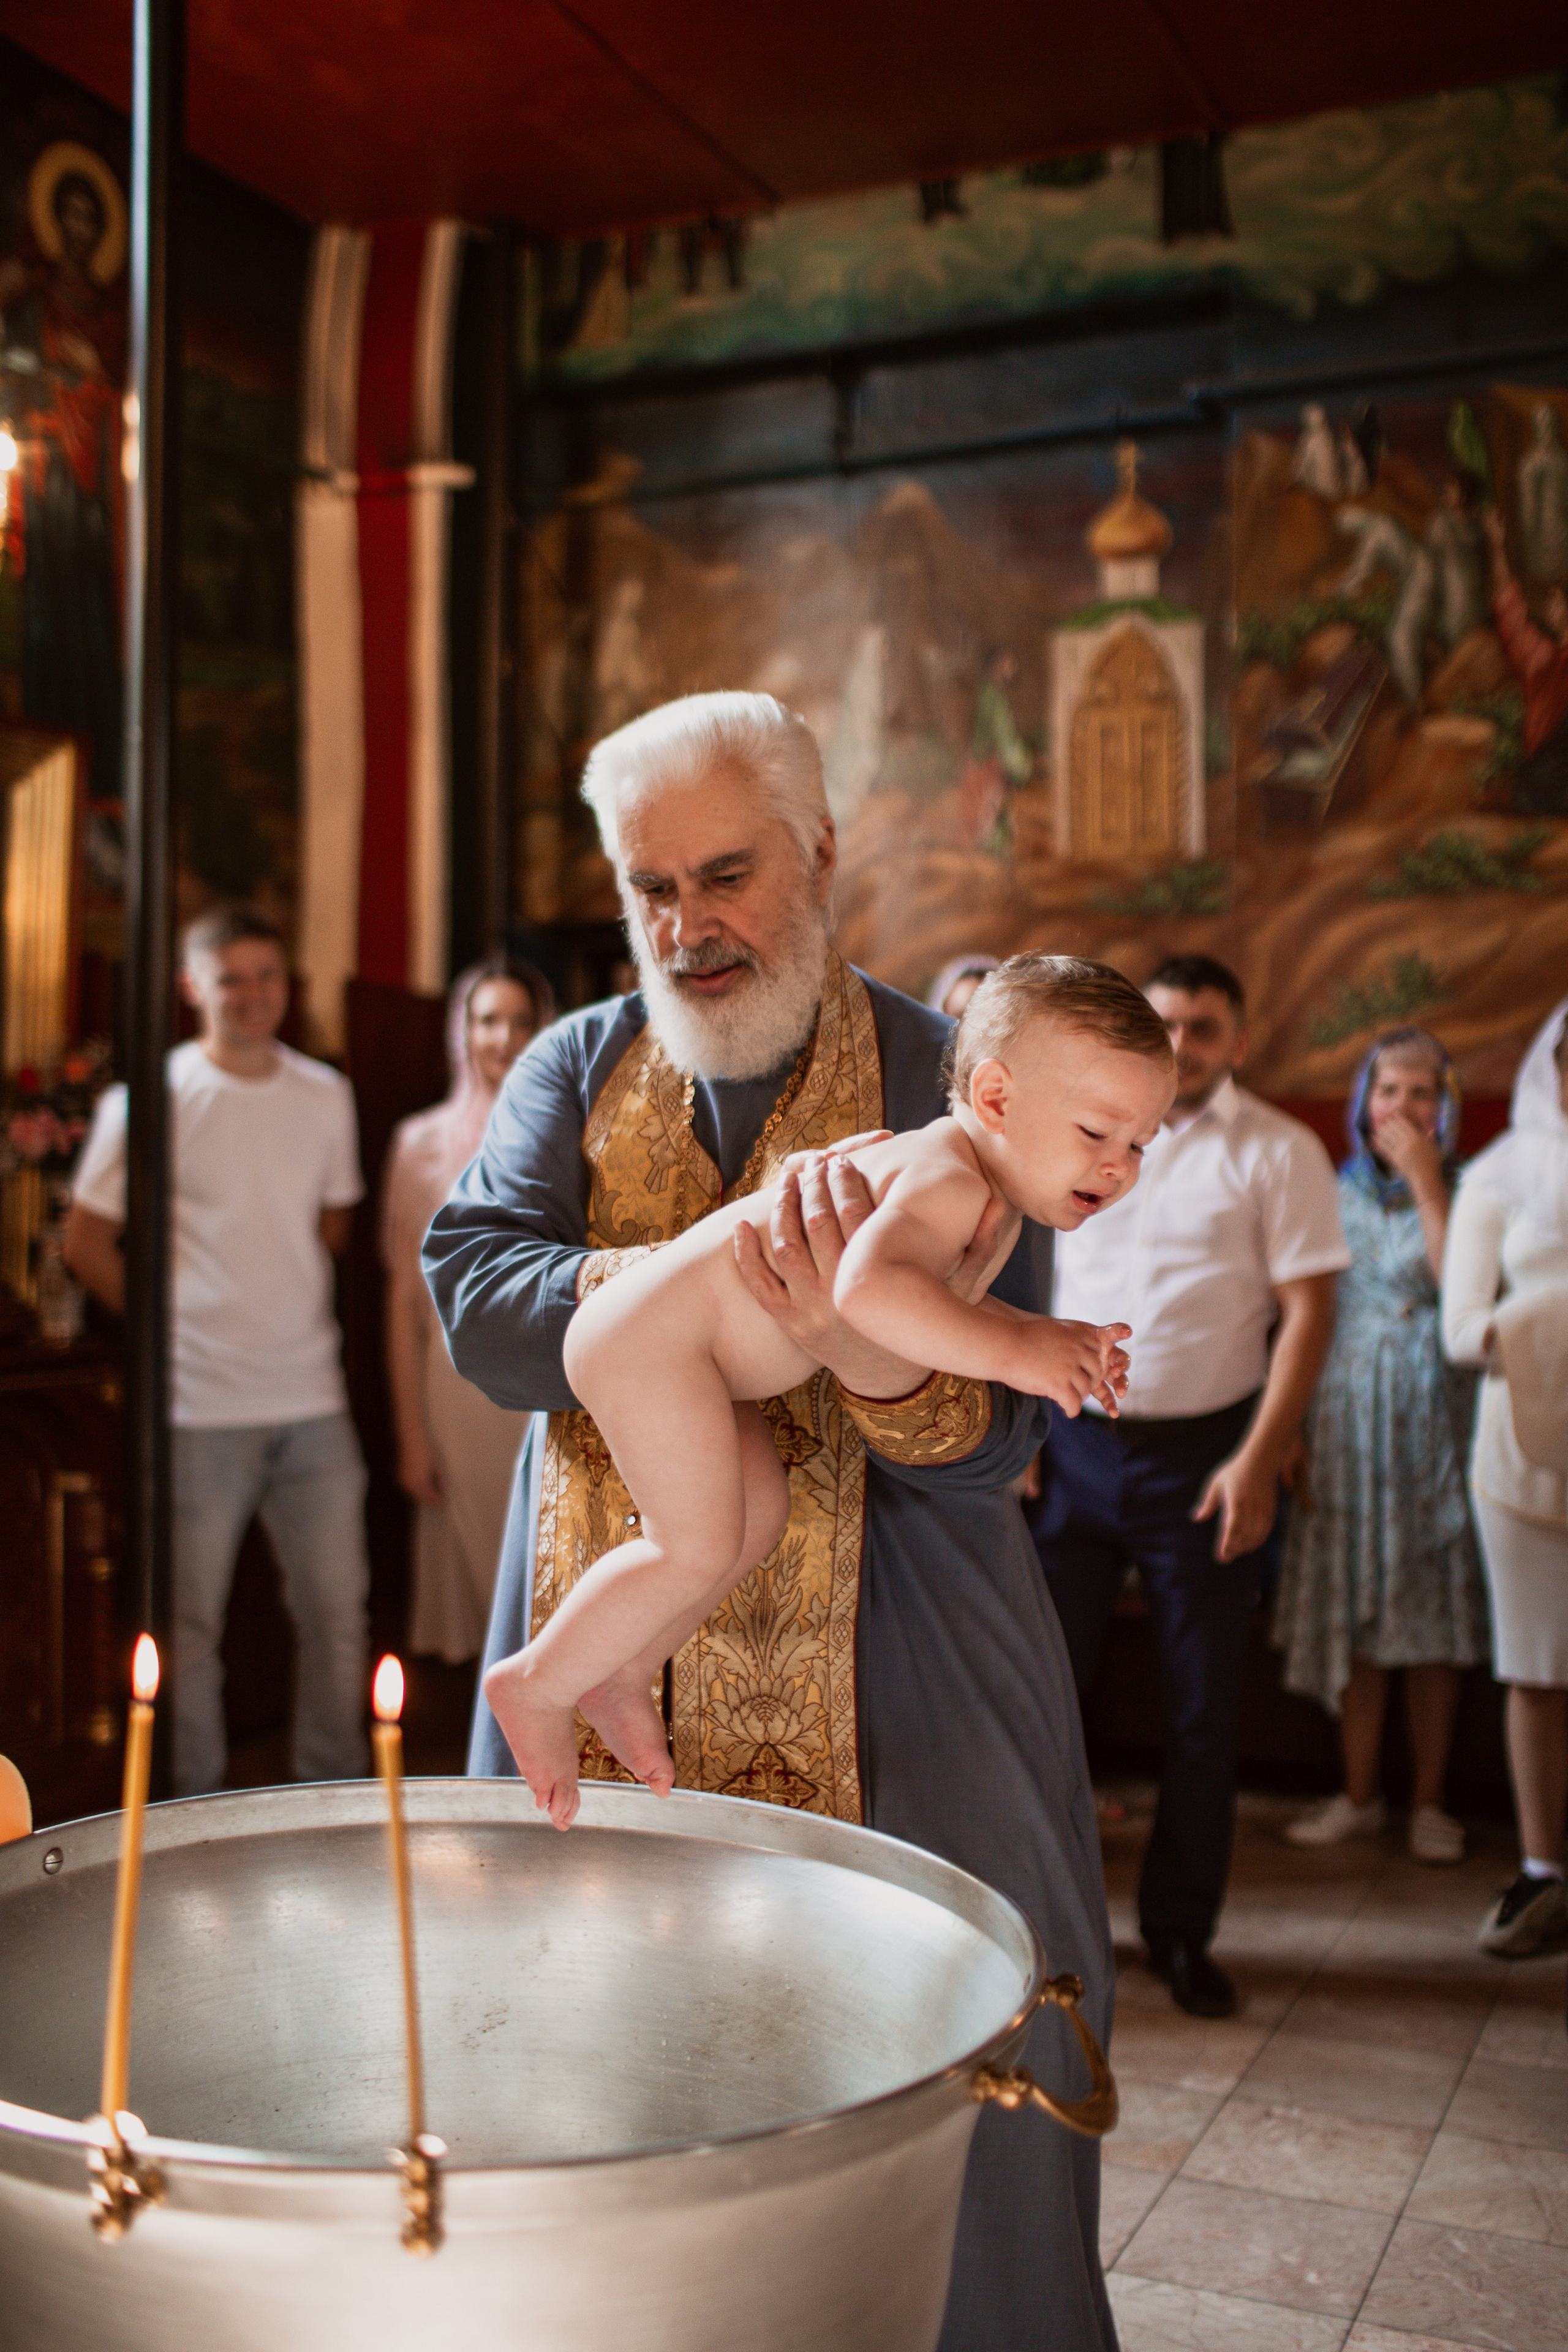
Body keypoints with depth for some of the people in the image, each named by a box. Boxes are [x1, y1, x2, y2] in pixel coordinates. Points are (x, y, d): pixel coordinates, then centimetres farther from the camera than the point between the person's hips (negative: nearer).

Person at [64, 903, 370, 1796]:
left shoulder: (327, 1096, 8)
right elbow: (88, 1240, 2)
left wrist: (289, 1309, 11)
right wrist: (167, 1318, 2)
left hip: (313, 1397, 4)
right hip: (198, 1407, -3)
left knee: (338, 1612, 8)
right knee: (191, 1622, 6)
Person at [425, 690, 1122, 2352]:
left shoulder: (947, 1085, -1)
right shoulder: (575, 1069, 8)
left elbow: (990, 1437, -8)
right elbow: (473, 1294, -9)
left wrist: (868, 1358, -30)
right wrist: (739, 1270, -22)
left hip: (882, 1716, -2)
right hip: (598, 1696, 3)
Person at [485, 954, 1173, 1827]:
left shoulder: (994, 1210, 8)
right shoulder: (950, 1182, -25)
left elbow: (938, 1305, 24)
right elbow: (869, 1287, -45)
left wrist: (1047, 1337, 8)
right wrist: (1008, 1350, -38)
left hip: (695, 1347, 11)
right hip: (654, 1333, -11)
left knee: (758, 1513, 16)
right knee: (700, 1547, -8)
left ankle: (622, 1671, 32)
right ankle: (537, 1684, 11)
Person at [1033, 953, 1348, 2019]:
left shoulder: (1279, 1151, -1)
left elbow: (1308, 1311, -5)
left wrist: (1260, 1460, -13)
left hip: (1202, 1457, -2)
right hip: (1074, 1444, 2)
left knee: (1203, 1706, 6)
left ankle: (1183, 1931, 22)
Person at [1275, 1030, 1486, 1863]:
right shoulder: (1333, 1196, 8)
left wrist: (1426, 1184, -15)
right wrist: (1287, 1427, 3)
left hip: (1431, 1425, -2)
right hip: (1344, 1425, 2)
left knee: (1432, 1616, 3)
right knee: (1353, 1615, 6)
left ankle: (1429, 1801, 15)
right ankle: (1359, 1796, 18)